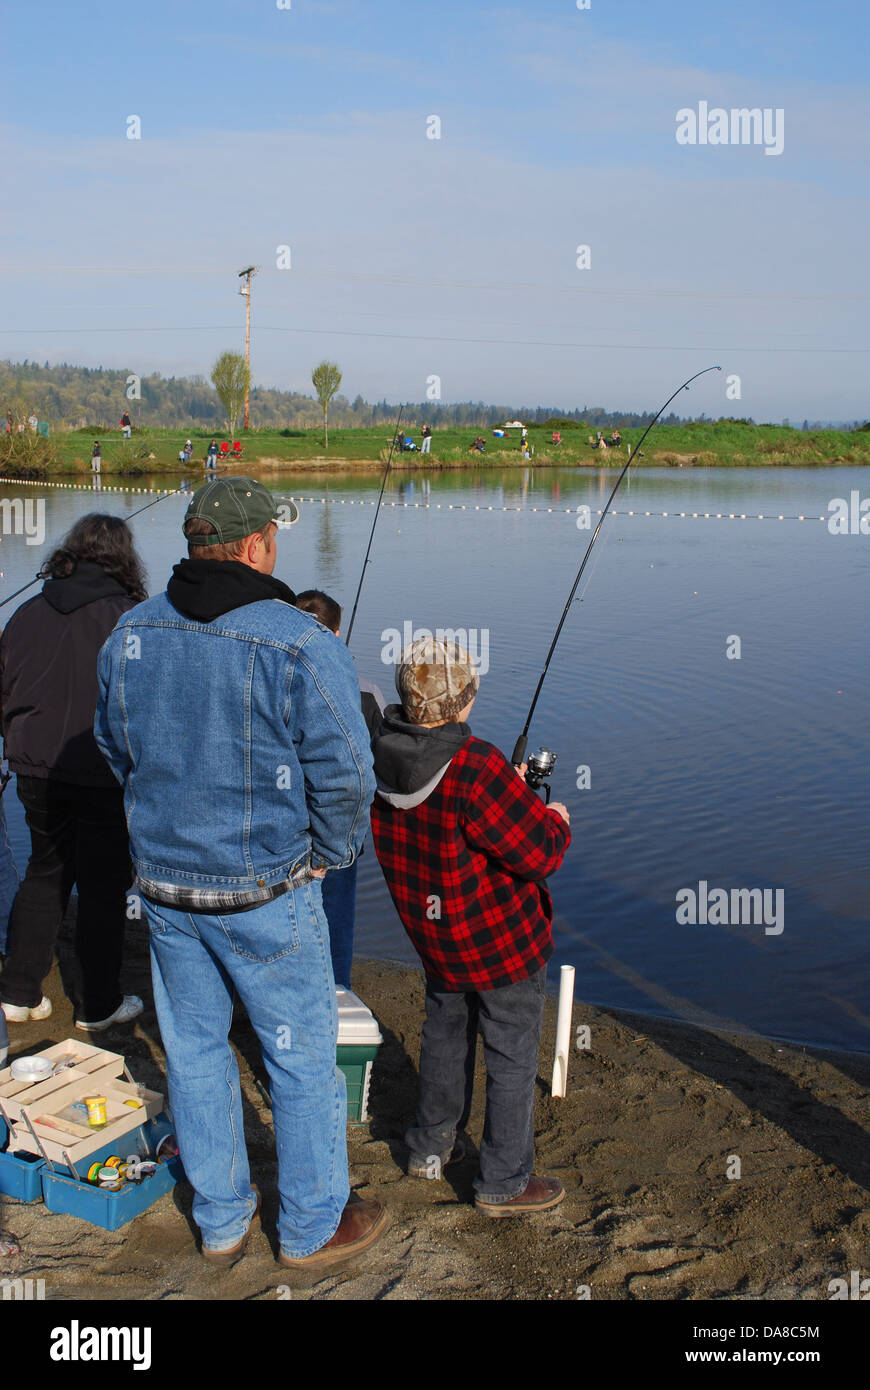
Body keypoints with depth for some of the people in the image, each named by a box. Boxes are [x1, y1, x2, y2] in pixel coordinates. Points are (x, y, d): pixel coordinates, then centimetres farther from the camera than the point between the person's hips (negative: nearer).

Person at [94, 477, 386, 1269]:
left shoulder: (132, 635, -2)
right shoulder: (301, 647, -20)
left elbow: (115, 748, 10)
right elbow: (343, 775, -19)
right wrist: (329, 855, -1)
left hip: (164, 883, 6)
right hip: (265, 893, -5)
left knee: (194, 1051, 19)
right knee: (302, 1059, 12)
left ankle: (221, 1222, 36)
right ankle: (313, 1228, 29)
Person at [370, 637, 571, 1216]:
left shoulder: (386, 759, -8)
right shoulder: (477, 770, -31)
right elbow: (539, 853, -24)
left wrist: (508, 793, 11)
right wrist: (555, 820, -3)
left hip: (433, 931, 7)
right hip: (500, 940, -7)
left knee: (445, 1032, 27)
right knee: (514, 1055, 9)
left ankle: (431, 1145, 43)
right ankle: (505, 1183, 21)